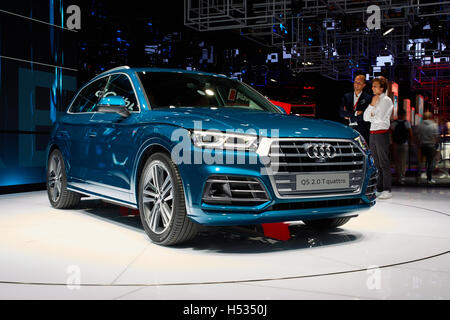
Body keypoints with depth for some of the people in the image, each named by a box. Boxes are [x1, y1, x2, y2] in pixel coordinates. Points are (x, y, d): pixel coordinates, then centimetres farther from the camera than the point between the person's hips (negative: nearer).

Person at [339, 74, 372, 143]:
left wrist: (349, 117, -3)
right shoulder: (346, 96, 14)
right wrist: (355, 113, -9)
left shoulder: (368, 98, 2)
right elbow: (341, 113, 2)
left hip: (362, 130, -2)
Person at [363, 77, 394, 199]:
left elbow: (379, 118, -15)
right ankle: (378, 188, 17)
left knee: (384, 163, -7)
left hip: (382, 133, -8)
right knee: (377, 163, 11)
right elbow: (365, 117, 10)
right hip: (372, 134, 8)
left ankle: (386, 190, -5)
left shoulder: (386, 100, -5)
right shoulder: (374, 99, 18)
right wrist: (372, 105, -1)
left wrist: (371, 117, 1)